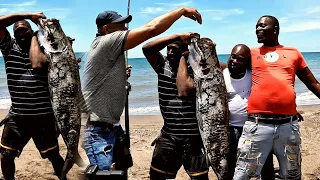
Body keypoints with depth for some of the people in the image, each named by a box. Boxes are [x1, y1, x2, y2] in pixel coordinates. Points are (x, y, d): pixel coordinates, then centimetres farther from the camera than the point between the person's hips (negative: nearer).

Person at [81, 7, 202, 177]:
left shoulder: (109, 50, 14)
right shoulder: (107, 42, -17)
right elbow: (151, 29, -22)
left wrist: (121, 74, 15)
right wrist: (182, 10, -12)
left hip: (112, 127, 11)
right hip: (99, 133, -11)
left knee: (122, 170, 19)